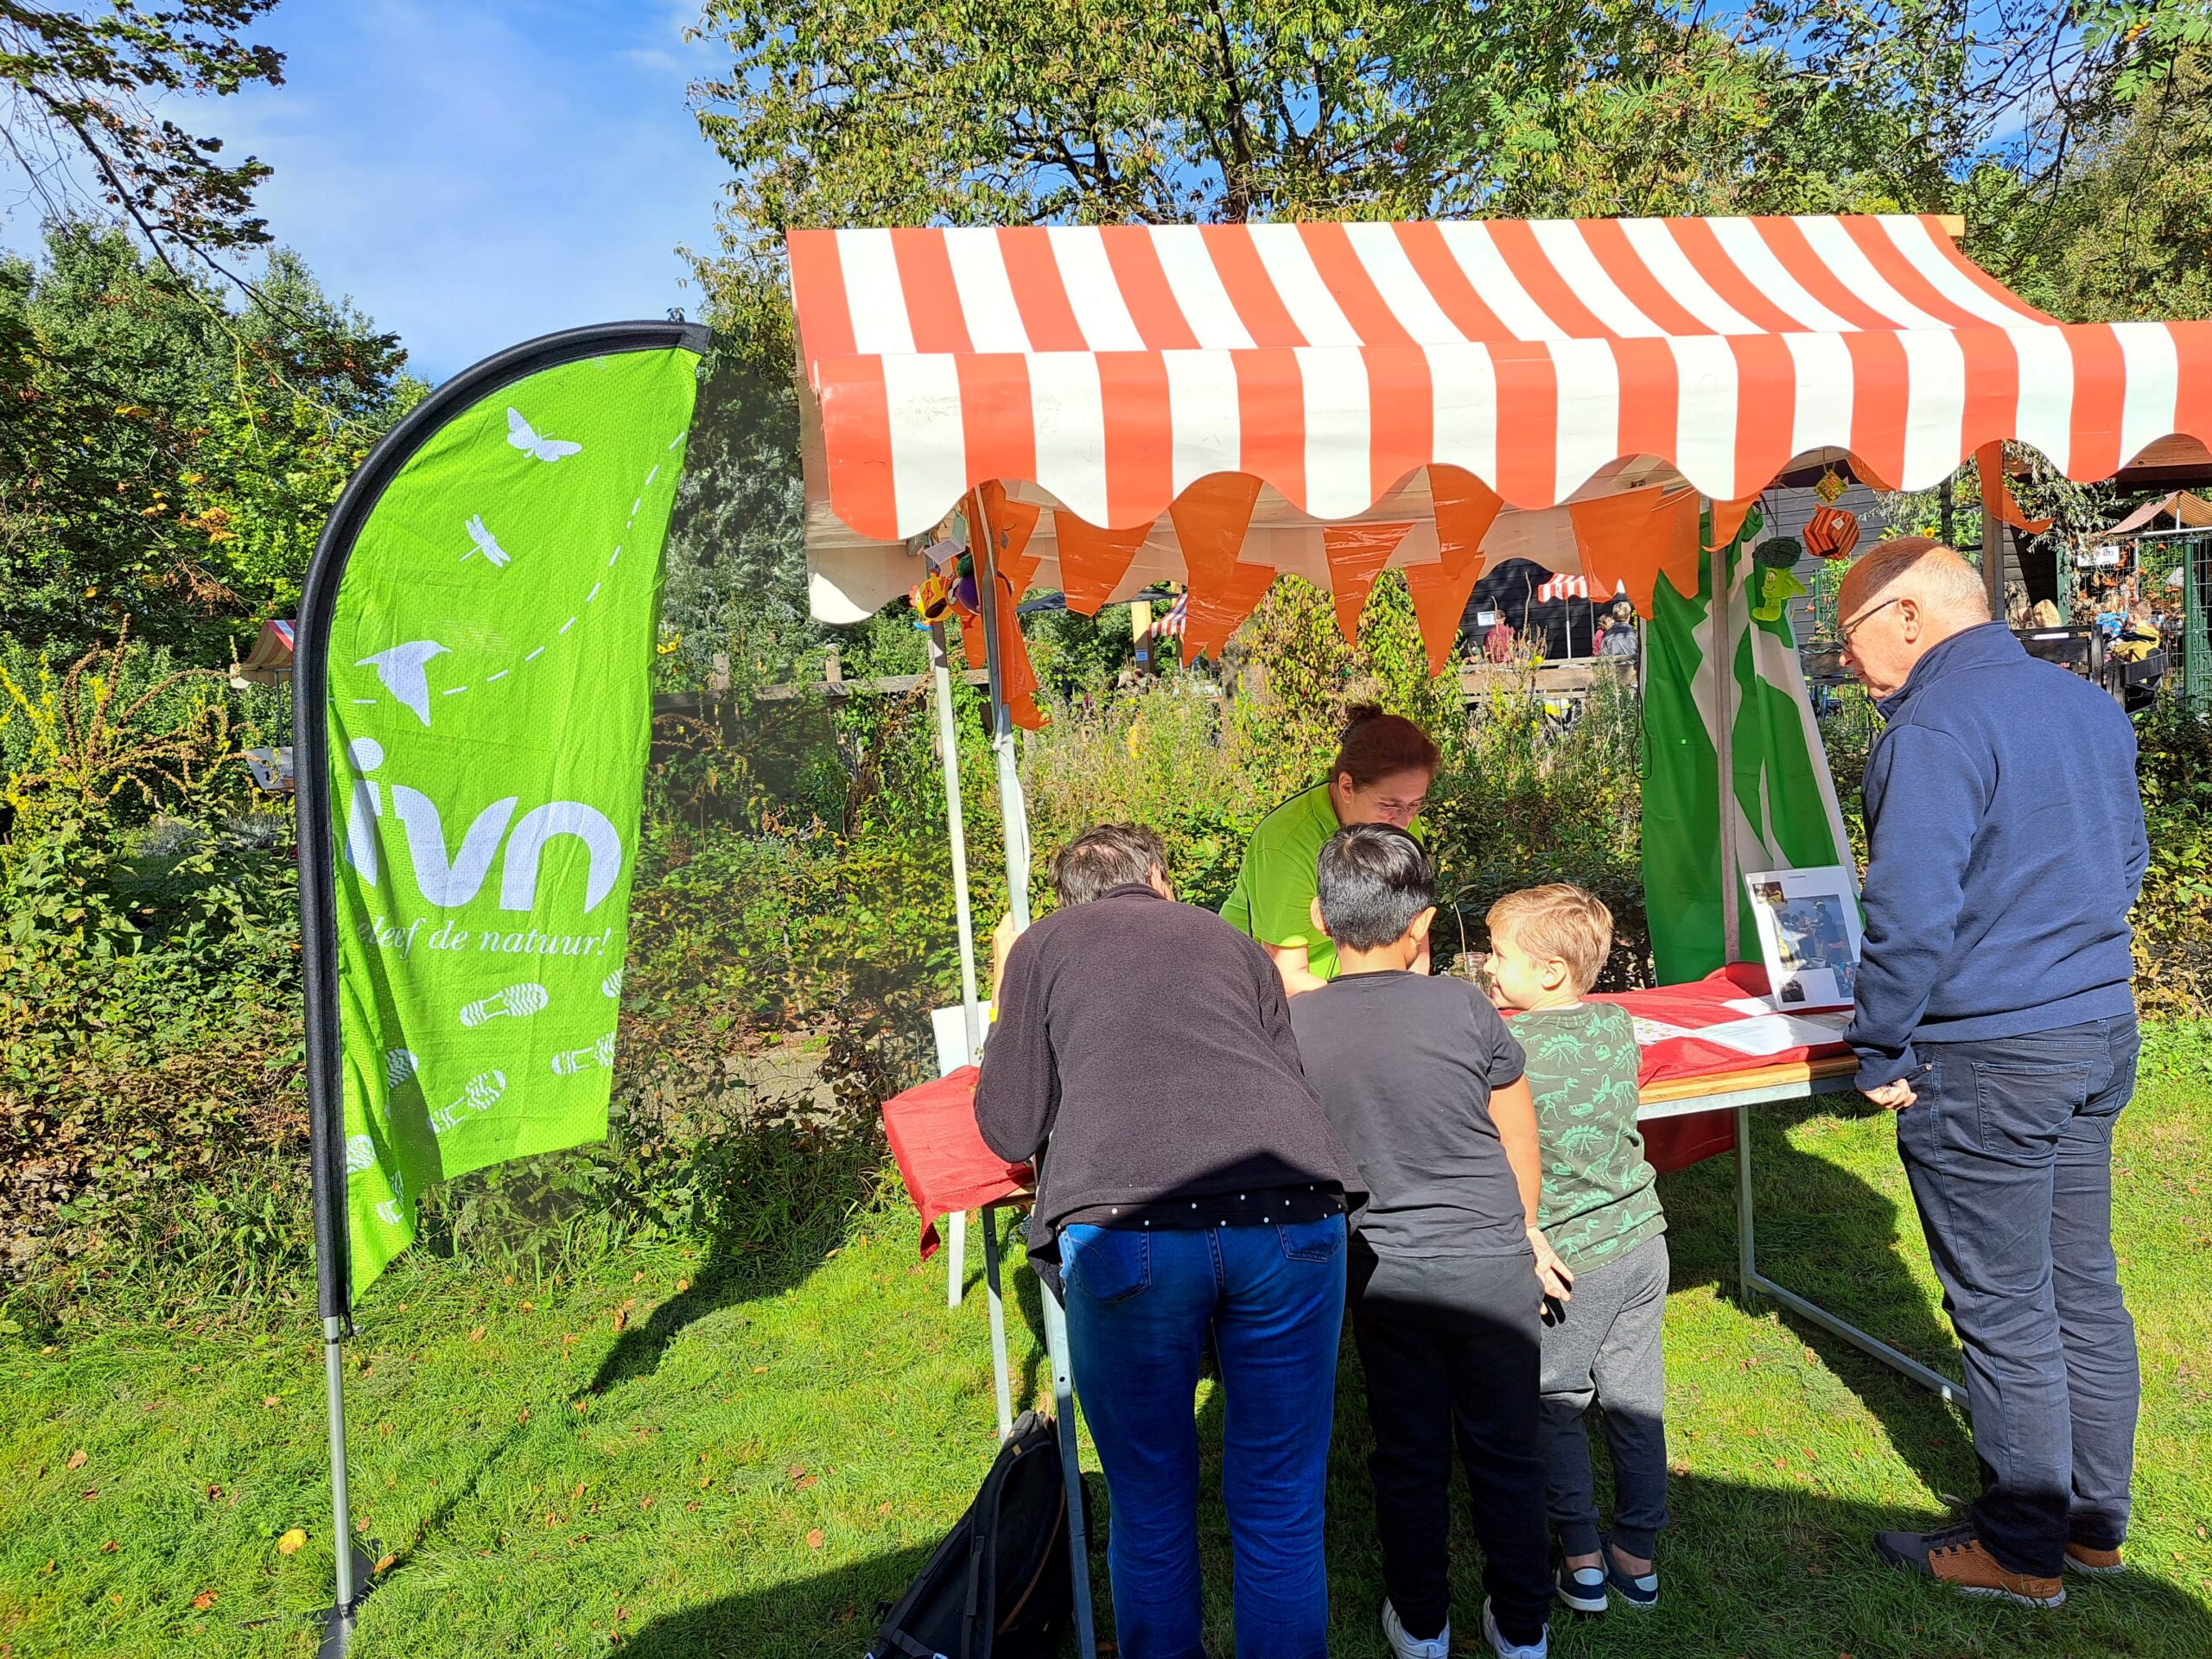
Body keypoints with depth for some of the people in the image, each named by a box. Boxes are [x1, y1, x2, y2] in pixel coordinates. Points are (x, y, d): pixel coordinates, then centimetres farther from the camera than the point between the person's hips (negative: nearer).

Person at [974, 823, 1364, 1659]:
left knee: (1151, 1517, 16)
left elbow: (1009, 1129, 21)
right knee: (1281, 1512, 15)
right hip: (1291, 1212, 2)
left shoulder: (1042, 946, 22)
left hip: (1126, 1228, -2)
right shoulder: (1231, 941, 28)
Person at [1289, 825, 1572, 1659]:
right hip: (1491, 1265, -1)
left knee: (1409, 1458, 17)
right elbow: (1520, 1138, 0)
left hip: (1382, 1273, 1)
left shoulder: (1290, 1025, -10)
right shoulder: (1462, 1005, -13)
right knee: (1506, 1453, 16)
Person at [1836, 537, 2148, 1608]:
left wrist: (1880, 1055, -13)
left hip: (1986, 1064, -9)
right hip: (2101, 1036, 9)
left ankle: (2024, 1551, 20)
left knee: (2004, 1313, 5)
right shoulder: (2089, 705, 9)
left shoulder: (1936, 728, -19)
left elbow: (1910, 913, -25)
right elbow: (2126, 861, 21)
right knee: (2083, 1287, 18)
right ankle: (2096, 1521, 33)